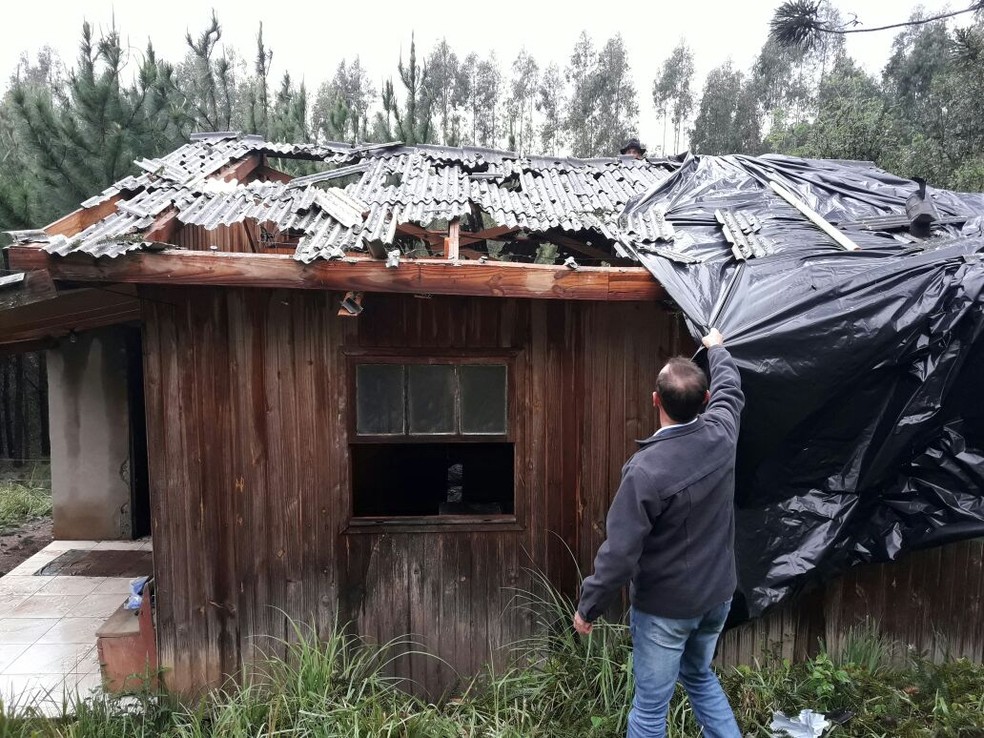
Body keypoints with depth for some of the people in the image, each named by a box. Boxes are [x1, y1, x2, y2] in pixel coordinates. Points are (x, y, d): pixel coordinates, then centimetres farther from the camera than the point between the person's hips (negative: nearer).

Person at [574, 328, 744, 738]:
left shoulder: (645, 469, -29)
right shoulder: (721, 432, -12)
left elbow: (619, 552, -25)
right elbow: (730, 388, 12)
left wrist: (587, 607, -10)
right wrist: (716, 347, 31)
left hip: (665, 606, -6)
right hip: (717, 595, 7)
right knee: (700, 676, 30)